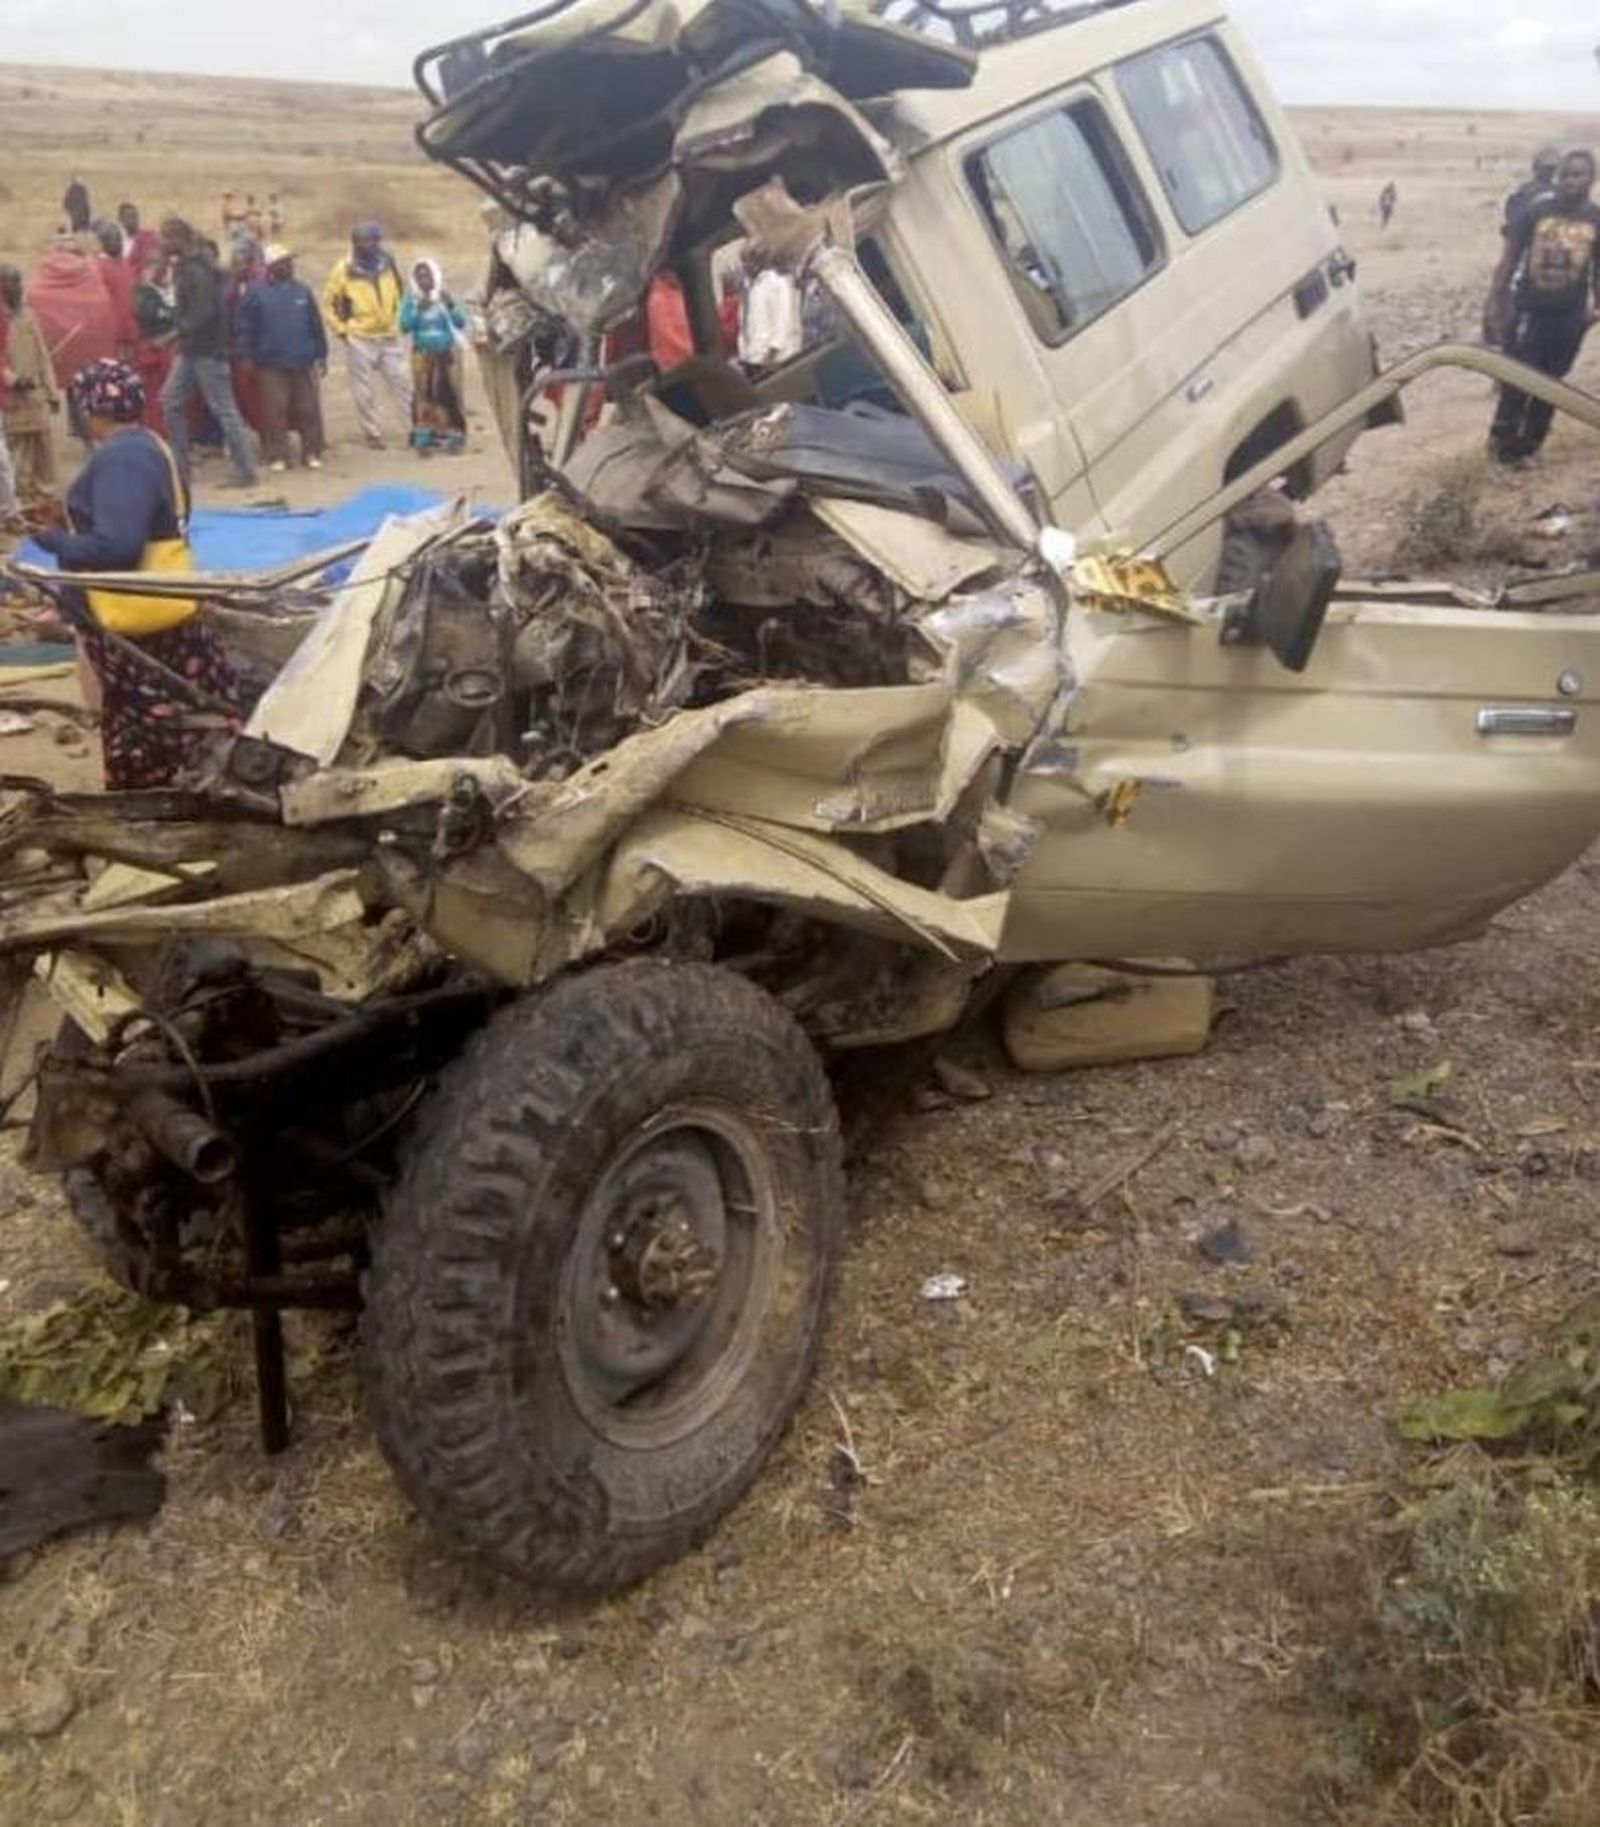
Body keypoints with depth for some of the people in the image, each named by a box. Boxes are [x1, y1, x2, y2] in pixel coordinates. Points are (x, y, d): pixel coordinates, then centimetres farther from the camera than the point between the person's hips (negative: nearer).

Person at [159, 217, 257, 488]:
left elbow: (204, 312, -24)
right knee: (171, 401, 11)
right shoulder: (183, 267, 12)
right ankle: (180, 467, 16)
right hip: (191, 349, 10)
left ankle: (245, 471, 2)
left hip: (208, 349, -10)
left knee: (224, 408, -4)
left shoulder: (198, 271, -17)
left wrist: (178, 332, -23)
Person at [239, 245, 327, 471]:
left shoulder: (302, 291, 8)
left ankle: (312, 453, 12)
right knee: (275, 411, 0)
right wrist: (250, 357, -3)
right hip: (272, 365, -2)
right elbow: (246, 328, 1)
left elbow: (316, 326, 10)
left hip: (304, 362, 2)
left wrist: (321, 355, 6)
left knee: (308, 410, 3)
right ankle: (277, 455, 7)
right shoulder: (257, 293, 0)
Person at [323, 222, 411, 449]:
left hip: (391, 337, 3)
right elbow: (329, 303, 1)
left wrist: (400, 318, 11)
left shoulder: (387, 263, 3)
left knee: (403, 383, 2)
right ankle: (373, 434, 12)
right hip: (360, 339, -3)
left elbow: (400, 292, 18)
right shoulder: (344, 269, -6)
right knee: (365, 391, 2)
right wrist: (342, 330, -3)